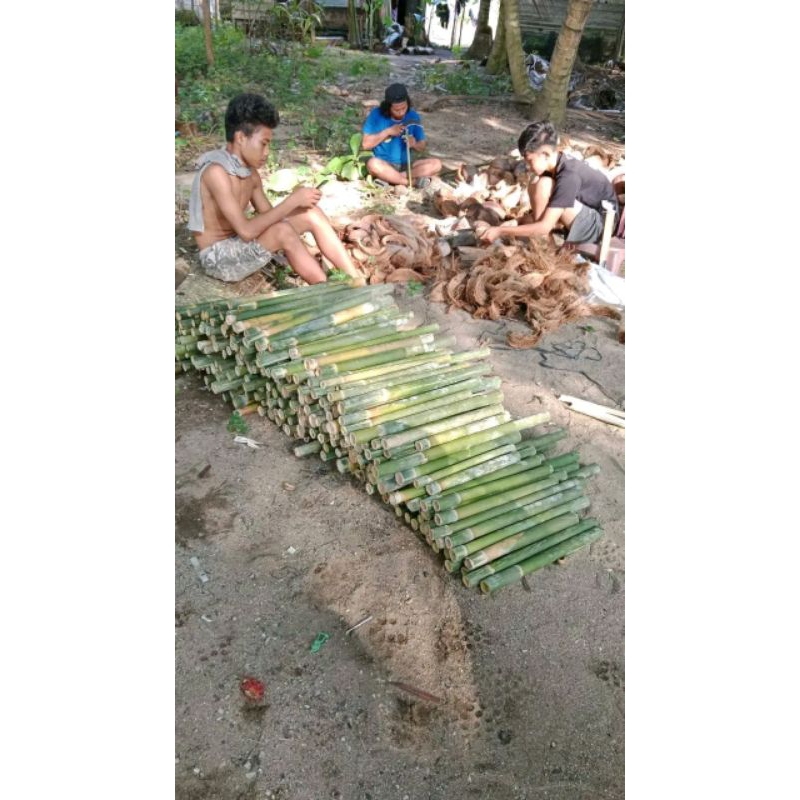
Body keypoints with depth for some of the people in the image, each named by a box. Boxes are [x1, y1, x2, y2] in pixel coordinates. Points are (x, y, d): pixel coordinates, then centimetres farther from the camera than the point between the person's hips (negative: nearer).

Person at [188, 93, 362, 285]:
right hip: (218, 257, -8)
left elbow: (269, 216, 6)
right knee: (283, 232, -32)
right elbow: (246, 231, -30)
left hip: (240, 246, 8)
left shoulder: (250, 172, 4)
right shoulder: (216, 172, -23)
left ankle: (356, 280, -8)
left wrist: (297, 202, -11)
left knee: (311, 214, -5)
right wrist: (292, 201, -27)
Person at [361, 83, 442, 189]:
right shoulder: (376, 115, -7)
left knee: (436, 164, -21)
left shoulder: (413, 117, 0)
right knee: (373, 164, -38)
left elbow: (422, 146, 6)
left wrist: (414, 144, -17)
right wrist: (387, 131, -17)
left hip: (406, 166, 3)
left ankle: (387, 178, -25)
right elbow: (366, 144, -8)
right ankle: (414, 181, -25)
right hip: (384, 165, -3)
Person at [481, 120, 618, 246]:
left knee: (545, 185, -26)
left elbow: (545, 226, -31)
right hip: (585, 217, 8)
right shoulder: (553, 165, -3)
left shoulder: (568, 176, -28)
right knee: (535, 188, -2)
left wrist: (501, 231, -28)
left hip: (601, 225, -8)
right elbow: (540, 211, 6)